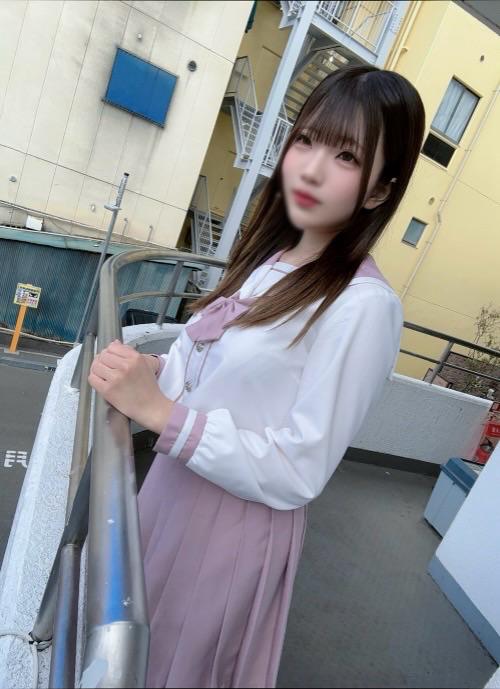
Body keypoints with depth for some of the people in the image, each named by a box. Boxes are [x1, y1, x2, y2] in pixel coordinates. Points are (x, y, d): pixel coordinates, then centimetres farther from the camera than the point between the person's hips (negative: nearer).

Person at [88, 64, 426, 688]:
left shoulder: (364, 305, -23)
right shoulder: (271, 256, 0)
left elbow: (296, 476, -22)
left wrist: (160, 412, -27)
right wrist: (153, 370, -11)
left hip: (236, 521, -6)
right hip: (176, 482, 7)